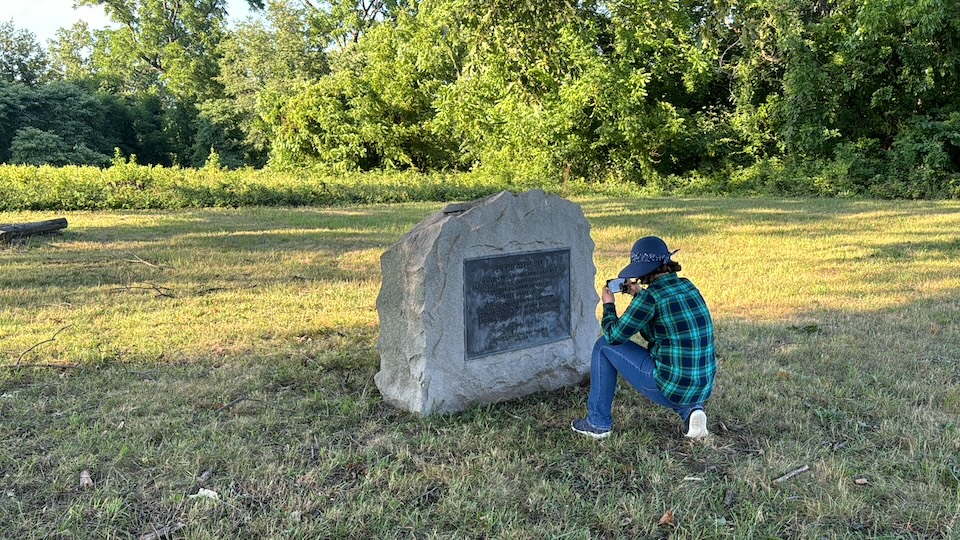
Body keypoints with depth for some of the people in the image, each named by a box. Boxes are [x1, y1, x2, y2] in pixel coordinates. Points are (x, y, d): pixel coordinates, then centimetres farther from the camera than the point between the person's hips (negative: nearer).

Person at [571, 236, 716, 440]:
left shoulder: (652, 295, -17)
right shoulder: (687, 287, 7)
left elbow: (614, 336, -8)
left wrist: (608, 305, 9)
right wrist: (639, 296, 16)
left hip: (673, 389, -8)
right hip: (704, 390, 8)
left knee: (604, 346, 6)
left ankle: (598, 423, 16)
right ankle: (691, 410, 15)